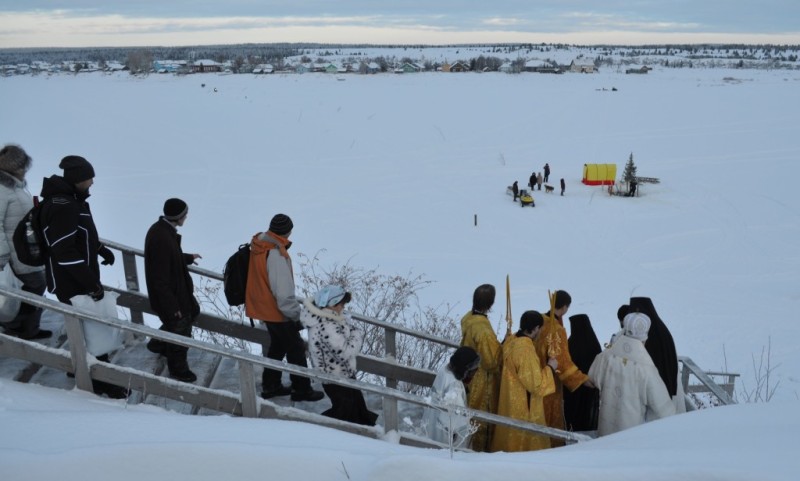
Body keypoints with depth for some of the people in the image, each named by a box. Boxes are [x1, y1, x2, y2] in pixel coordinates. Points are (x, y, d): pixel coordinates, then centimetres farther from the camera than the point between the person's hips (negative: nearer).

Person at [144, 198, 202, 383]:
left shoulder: (163, 229, -3)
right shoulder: (161, 239, -34)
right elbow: (160, 279, -29)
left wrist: (188, 258, 31)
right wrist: (172, 306, -22)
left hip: (177, 289, 10)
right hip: (168, 295, -10)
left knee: (191, 312, 27)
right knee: (179, 329, 8)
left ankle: (158, 343, 45)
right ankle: (178, 369, 32)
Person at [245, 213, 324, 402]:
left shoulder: (258, 243, -2)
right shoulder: (276, 255, -29)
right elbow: (284, 292, -27)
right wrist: (295, 314, -15)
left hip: (261, 307, 9)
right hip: (277, 311, -9)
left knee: (277, 345, 23)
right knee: (296, 348, 7)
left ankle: (270, 386, 34)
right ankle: (301, 389, 19)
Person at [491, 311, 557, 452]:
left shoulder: (510, 341, 0)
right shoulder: (526, 350, -27)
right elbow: (536, 384, -23)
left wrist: (543, 367, 16)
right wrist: (549, 368, -10)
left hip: (510, 403, 9)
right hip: (523, 409, -9)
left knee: (510, 443, 20)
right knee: (525, 445, 6)